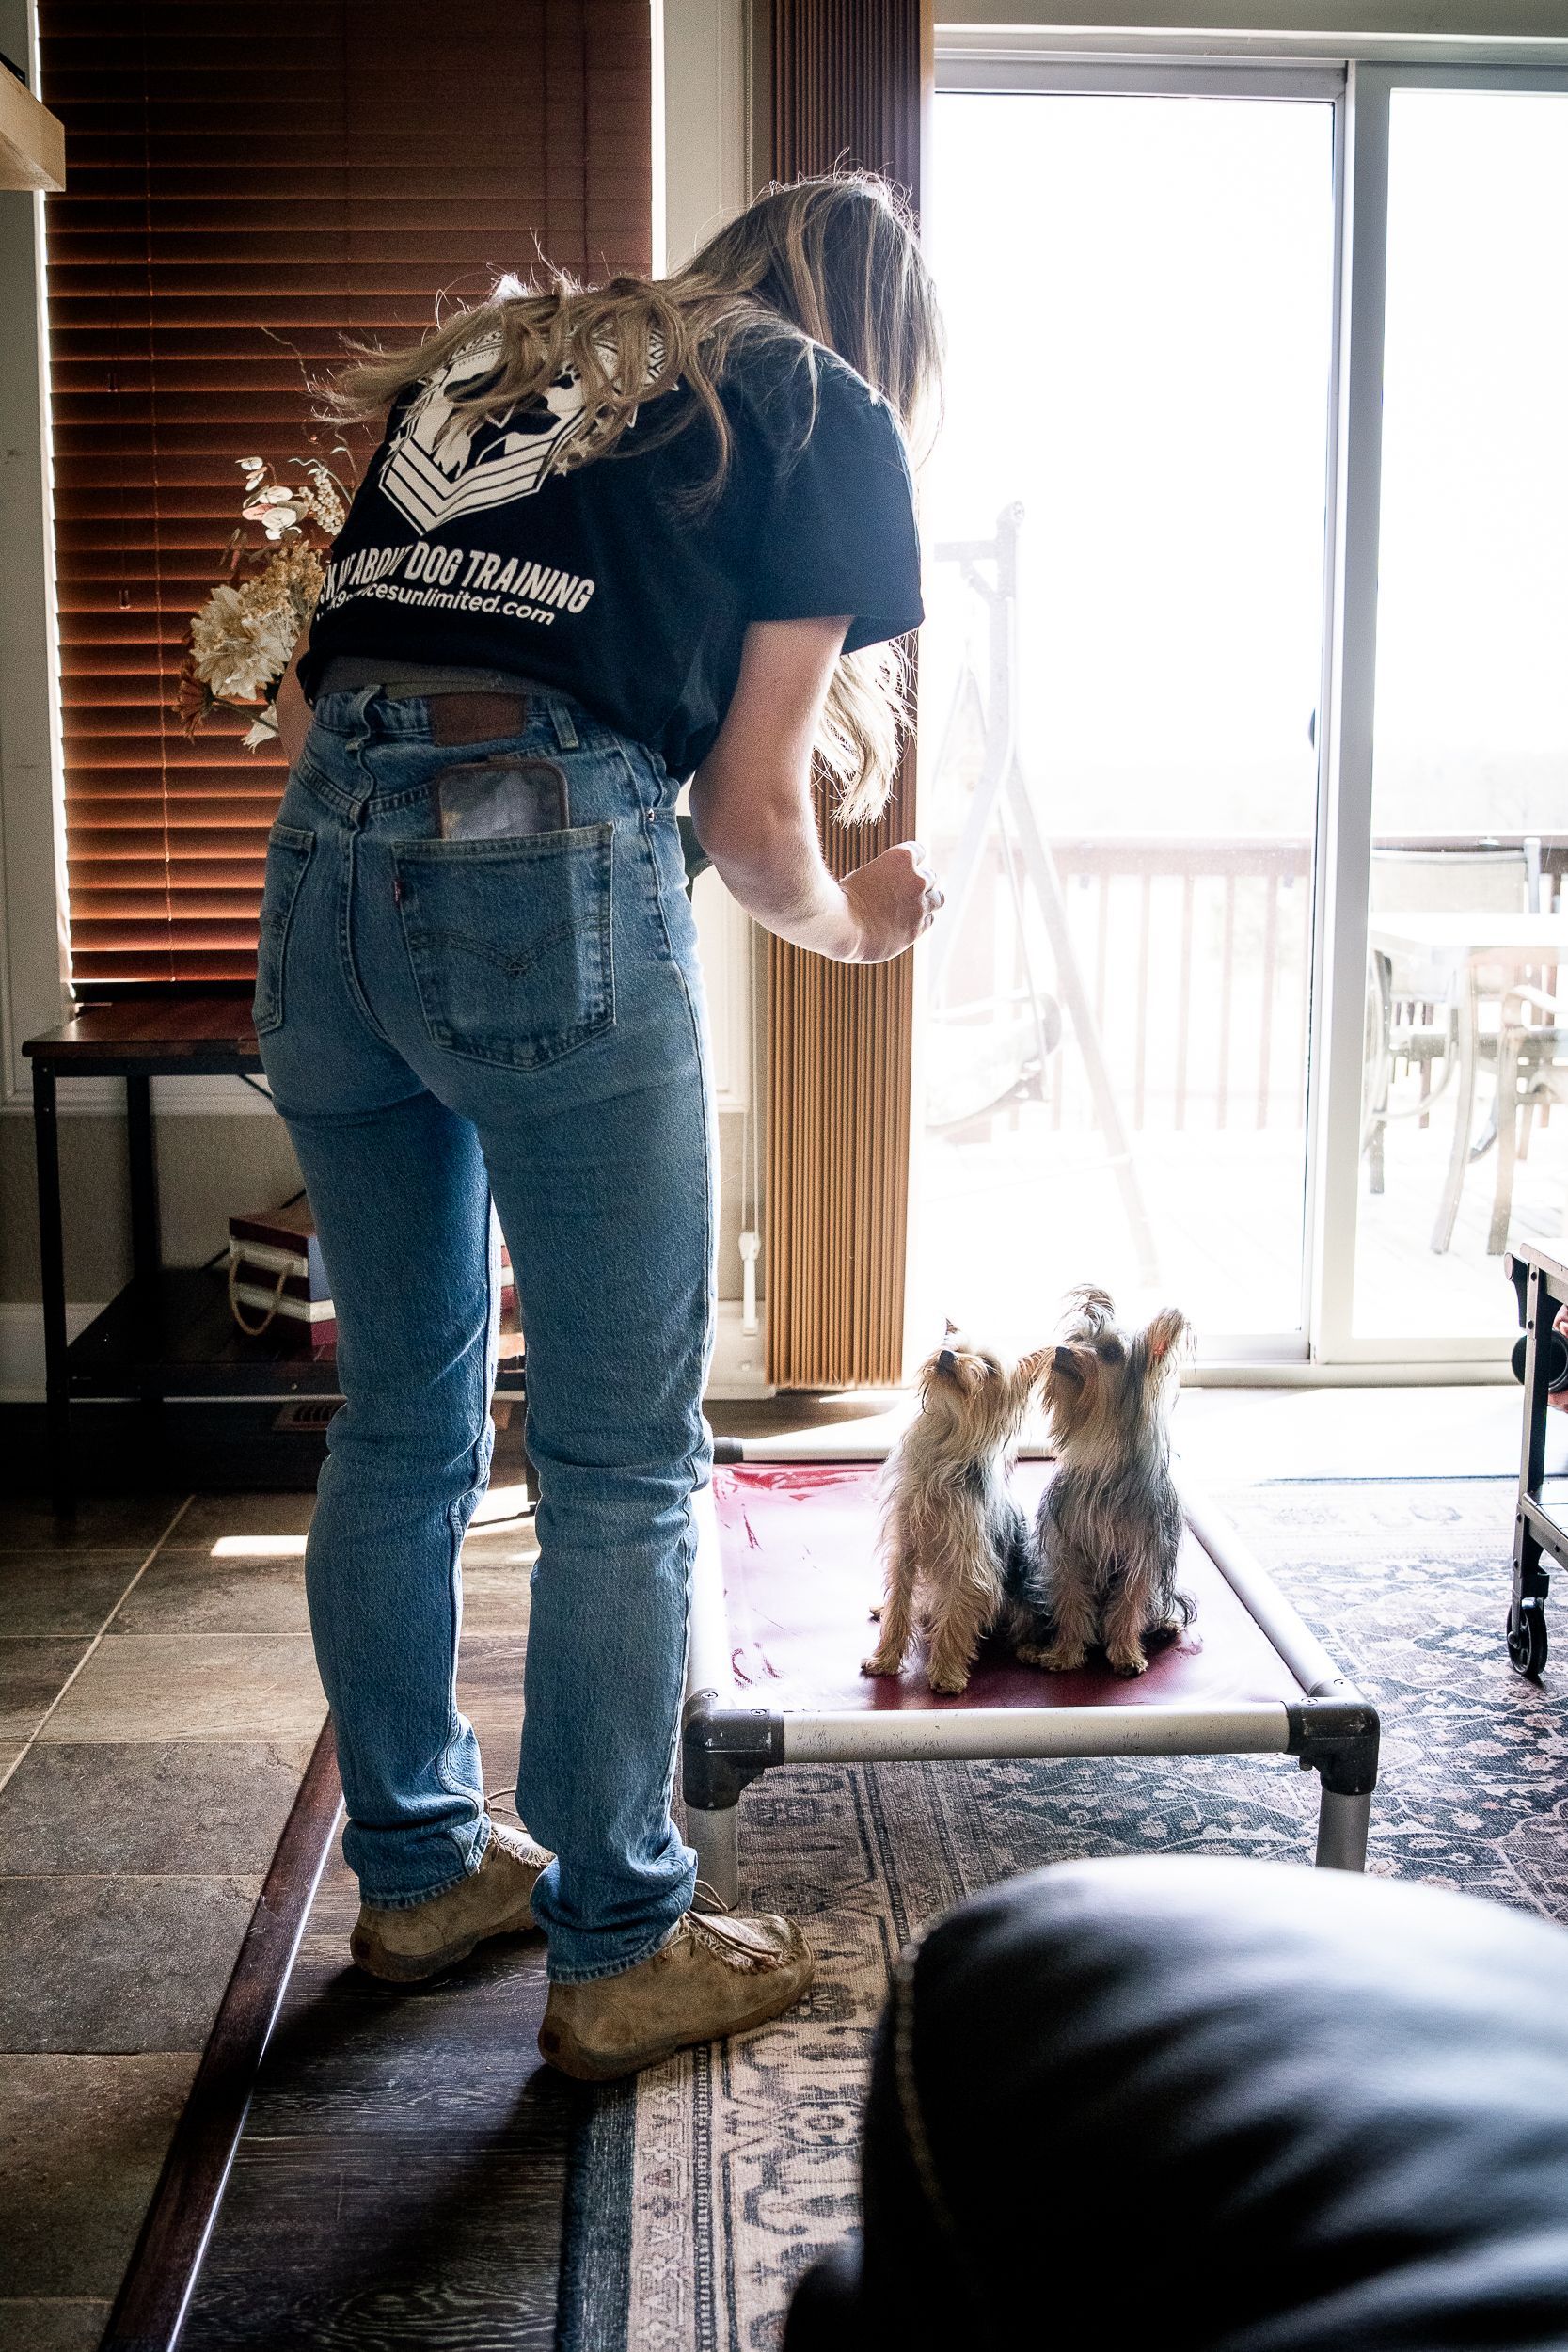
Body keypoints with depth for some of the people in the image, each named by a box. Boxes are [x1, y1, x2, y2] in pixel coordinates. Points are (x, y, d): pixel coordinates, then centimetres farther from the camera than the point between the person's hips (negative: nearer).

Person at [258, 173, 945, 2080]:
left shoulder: (486, 359, 26)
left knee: (398, 1423, 17)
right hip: (551, 871, -6)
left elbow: (304, 703, 19)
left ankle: (417, 1871, 31)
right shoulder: (826, 420, 11)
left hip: (324, 852, 7)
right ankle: (616, 1957, 16)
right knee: (620, 1468, 4)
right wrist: (857, 923, 23)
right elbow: (751, 811, 4)